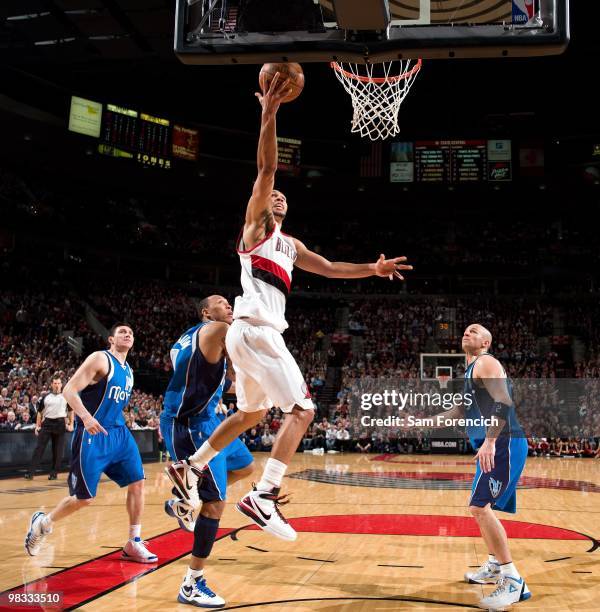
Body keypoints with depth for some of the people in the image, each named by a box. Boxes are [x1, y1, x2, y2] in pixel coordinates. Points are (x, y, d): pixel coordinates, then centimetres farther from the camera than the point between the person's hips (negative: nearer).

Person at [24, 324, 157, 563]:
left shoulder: (128, 371, 15)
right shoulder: (100, 359, -10)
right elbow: (69, 390, -18)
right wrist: (86, 417, -32)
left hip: (119, 433, 8)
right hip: (92, 436, -7)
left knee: (137, 483, -1)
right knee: (84, 498, -3)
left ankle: (133, 544, 7)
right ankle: (42, 522, 23)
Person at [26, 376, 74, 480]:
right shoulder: (45, 397, 7)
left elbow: (71, 410, 10)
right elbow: (40, 412, 11)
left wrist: (71, 424, 2)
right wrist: (37, 425, 4)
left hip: (60, 424, -1)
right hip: (47, 423, 1)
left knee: (58, 450, 3)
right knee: (39, 447, -5)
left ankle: (54, 473, 13)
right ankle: (31, 472, -6)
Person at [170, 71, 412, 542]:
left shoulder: (290, 244, 25)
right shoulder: (257, 222, 3)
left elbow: (329, 268, 24)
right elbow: (266, 169, -10)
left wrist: (372, 269, 14)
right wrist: (269, 115, -17)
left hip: (258, 332, 9)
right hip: (254, 329, -9)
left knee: (251, 415, 20)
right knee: (302, 409, -12)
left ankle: (190, 467, 28)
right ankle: (263, 497, -17)